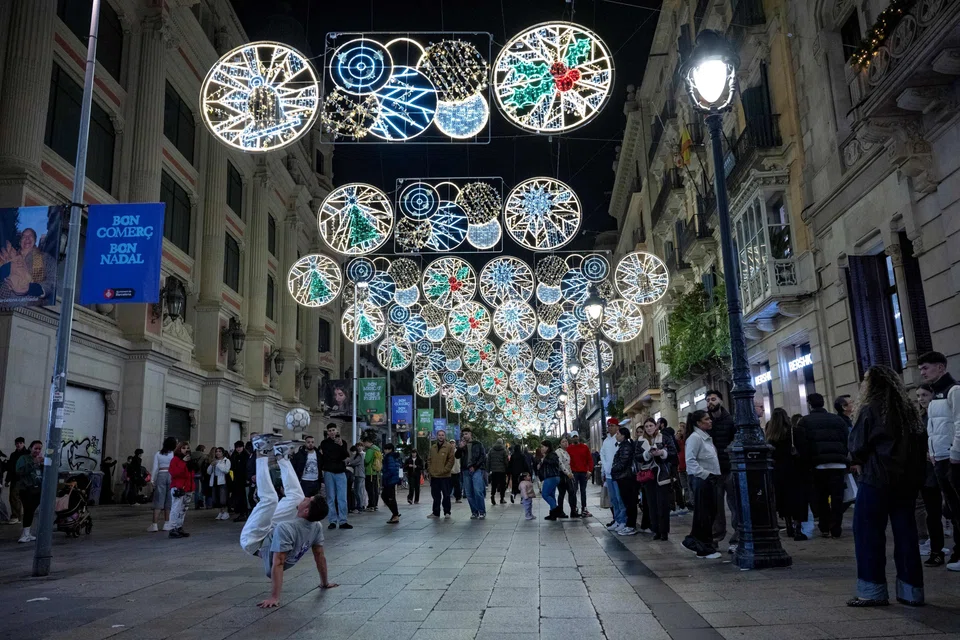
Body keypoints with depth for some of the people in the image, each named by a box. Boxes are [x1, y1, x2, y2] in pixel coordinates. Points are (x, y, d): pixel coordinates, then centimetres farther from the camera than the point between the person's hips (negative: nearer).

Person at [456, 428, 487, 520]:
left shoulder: (477, 444, 7)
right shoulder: (462, 446, 18)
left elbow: (483, 456, 0)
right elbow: (457, 456, 10)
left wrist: (475, 466, -8)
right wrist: (461, 447, -5)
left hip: (476, 470, -4)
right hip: (466, 471, 4)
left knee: (478, 491, -14)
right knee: (469, 494, 2)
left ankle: (482, 512, -6)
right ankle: (474, 512, 11)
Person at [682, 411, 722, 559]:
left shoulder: (708, 437, 16)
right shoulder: (694, 438, -13)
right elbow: (690, 461, -21)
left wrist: (715, 475, 11)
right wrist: (704, 474, -21)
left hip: (711, 479, 9)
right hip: (701, 480, -9)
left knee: (711, 513, 12)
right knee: (703, 514, -1)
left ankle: (693, 541, 23)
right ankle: (704, 549, 9)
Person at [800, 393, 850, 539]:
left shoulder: (804, 421, 5)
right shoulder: (837, 419, 13)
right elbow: (847, 441, 10)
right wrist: (845, 460, 14)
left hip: (818, 464, -2)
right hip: (838, 464, 2)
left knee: (821, 498, 8)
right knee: (837, 498, 4)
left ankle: (825, 529, 10)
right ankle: (836, 529, 2)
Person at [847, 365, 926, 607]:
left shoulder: (870, 410, -11)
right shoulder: (908, 409, 8)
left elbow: (857, 447, -10)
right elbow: (920, 446, 10)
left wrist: (859, 461, 9)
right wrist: (916, 473, 18)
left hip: (876, 480, -7)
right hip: (908, 480, 7)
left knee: (868, 533, 1)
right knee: (906, 533, 11)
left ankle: (873, 591, 3)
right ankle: (911, 590, 15)